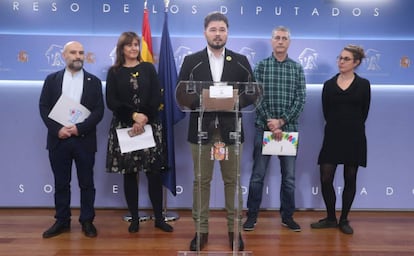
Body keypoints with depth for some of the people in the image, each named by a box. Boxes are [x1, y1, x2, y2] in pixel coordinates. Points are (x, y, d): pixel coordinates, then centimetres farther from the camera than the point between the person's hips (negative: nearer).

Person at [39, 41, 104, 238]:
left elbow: (99, 111, -3)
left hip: (84, 140, -1)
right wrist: (57, 129, -12)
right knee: (61, 183, 9)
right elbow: (43, 107, 2)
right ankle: (62, 221, 21)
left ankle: (87, 221, 16)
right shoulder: (52, 79, 8)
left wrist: (79, 128, -15)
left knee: (86, 183, 5)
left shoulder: (93, 81, 5)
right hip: (58, 139, 1)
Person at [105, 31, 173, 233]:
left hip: (150, 126, 0)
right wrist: (134, 115, -14)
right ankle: (134, 218, 15)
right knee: (129, 174, 3)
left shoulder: (148, 68, 8)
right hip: (123, 127, 0)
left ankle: (159, 218, 9)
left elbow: (157, 98, 1)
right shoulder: (114, 72, 5)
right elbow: (111, 102, -2)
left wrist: (144, 119, -11)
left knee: (154, 172, -1)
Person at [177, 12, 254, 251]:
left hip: (230, 129, 0)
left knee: (232, 181, 8)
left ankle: (234, 229, 20)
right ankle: (201, 229, 18)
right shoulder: (191, 61, 5)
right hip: (201, 129, 0)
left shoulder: (241, 61, 6)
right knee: (201, 181, 7)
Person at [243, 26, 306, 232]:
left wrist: (281, 121, -11)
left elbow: (300, 99, -1)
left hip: (289, 128, 2)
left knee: (289, 175, 9)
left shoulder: (297, 68, 6)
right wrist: (270, 122, -14)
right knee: (258, 174, 3)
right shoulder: (261, 66, 2)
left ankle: (287, 216, 22)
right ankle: (252, 215, 15)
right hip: (264, 127, -1)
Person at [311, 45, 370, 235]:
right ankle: (331, 218, 17)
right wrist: (337, 126, 3)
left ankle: (344, 220, 20)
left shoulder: (363, 85, 2)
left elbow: (363, 113, 4)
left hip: (354, 137, -1)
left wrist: (352, 127, 5)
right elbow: (326, 112, 7)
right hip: (333, 136, 2)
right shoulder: (329, 84, 6)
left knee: (350, 179, 6)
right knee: (325, 178, -2)